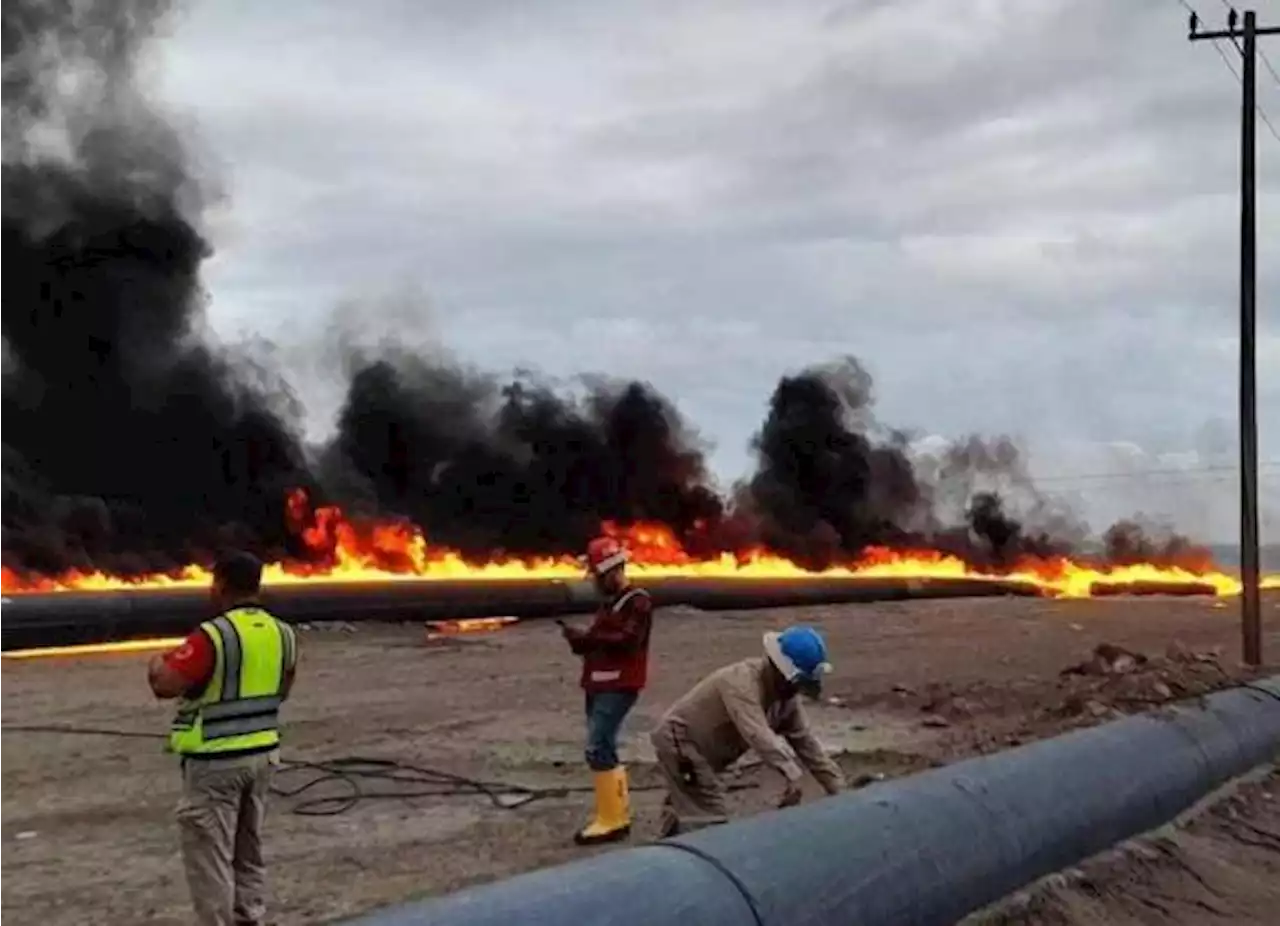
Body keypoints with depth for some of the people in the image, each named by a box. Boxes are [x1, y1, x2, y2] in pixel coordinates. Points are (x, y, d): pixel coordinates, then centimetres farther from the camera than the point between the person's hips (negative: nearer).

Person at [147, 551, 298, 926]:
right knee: (249, 849, 19)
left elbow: (164, 685, -23)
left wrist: (157, 663, -2)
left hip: (216, 762, -7)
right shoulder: (281, 633, 4)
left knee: (210, 856, 1)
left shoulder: (214, 635, -19)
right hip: (262, 754, 7)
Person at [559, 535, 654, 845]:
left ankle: (611, 821, -10)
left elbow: (628, 640, -23)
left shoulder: (638, 602, -10)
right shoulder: (610, 602, 19)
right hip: (599, 685, 10)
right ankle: (616, 814, 19)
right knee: (605, 750, 11)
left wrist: (586, 636, -23)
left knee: (598, 749, -14)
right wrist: (580, 639, -2)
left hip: (619, 687, -10)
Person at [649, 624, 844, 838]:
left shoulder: (786, 694, -1)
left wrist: (838, 788, -6)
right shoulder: (743, 681, -30)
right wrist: (792, 774, -54)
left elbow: (806, 742, 1)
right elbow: (757, 733, -44)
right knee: (707, 821, -18)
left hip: (702, 750, 10)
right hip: (679, 741, -10)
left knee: (682, 812, 25)